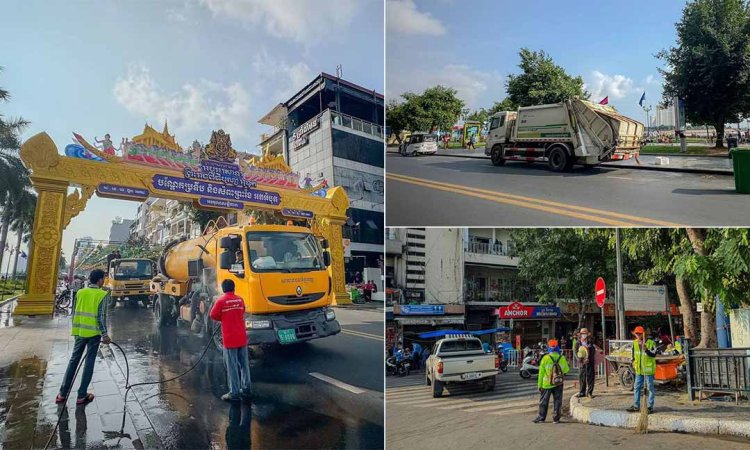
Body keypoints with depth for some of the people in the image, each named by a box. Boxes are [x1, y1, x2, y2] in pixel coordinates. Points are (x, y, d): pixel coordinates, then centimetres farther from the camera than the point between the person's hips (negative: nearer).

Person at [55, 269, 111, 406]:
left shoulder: (80, 292, 6)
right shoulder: (102, 294, -10)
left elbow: (75, 313, 9)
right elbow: (101, 316, -14)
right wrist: (104, 334, -11)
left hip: (80, 331, 5)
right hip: (94, 332, -5)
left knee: (74, 360, 14)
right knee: (89, 362, 3)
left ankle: (62, 394, 16)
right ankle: (81, 396, 7)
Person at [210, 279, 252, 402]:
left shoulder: (221, 301, -10)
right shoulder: (240, 299, 4)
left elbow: (213, 315, 0)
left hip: (229, 339, -5)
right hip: (242, 338, 5)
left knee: (232, 367, 1)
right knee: (244, 364, 12)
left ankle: (234, 393, 4)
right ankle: (246, 389, 21)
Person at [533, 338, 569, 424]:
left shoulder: (545, 358, -13)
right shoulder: (562, 358, -8)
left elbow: (541, 373, -8)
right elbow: (566, 370, 8)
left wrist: (539, 385, 0)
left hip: (546, 384, -2)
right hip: (558, 384, 2)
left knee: (543, 401, 11)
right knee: (557, 401, 13)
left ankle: (541, 417, 19)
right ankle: (556, 418, 14)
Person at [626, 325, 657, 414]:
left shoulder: (650, 343, -12)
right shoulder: (635, 342, 6)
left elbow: (653, 354, -20)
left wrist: (646, 349, -33)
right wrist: (633, 361, 9)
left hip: (648, 369, -6)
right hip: (639, 369, 6)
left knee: (650, 388, 3)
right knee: (636, 388, 11)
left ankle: (650, 407, 12)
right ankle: (636, 406, 20)